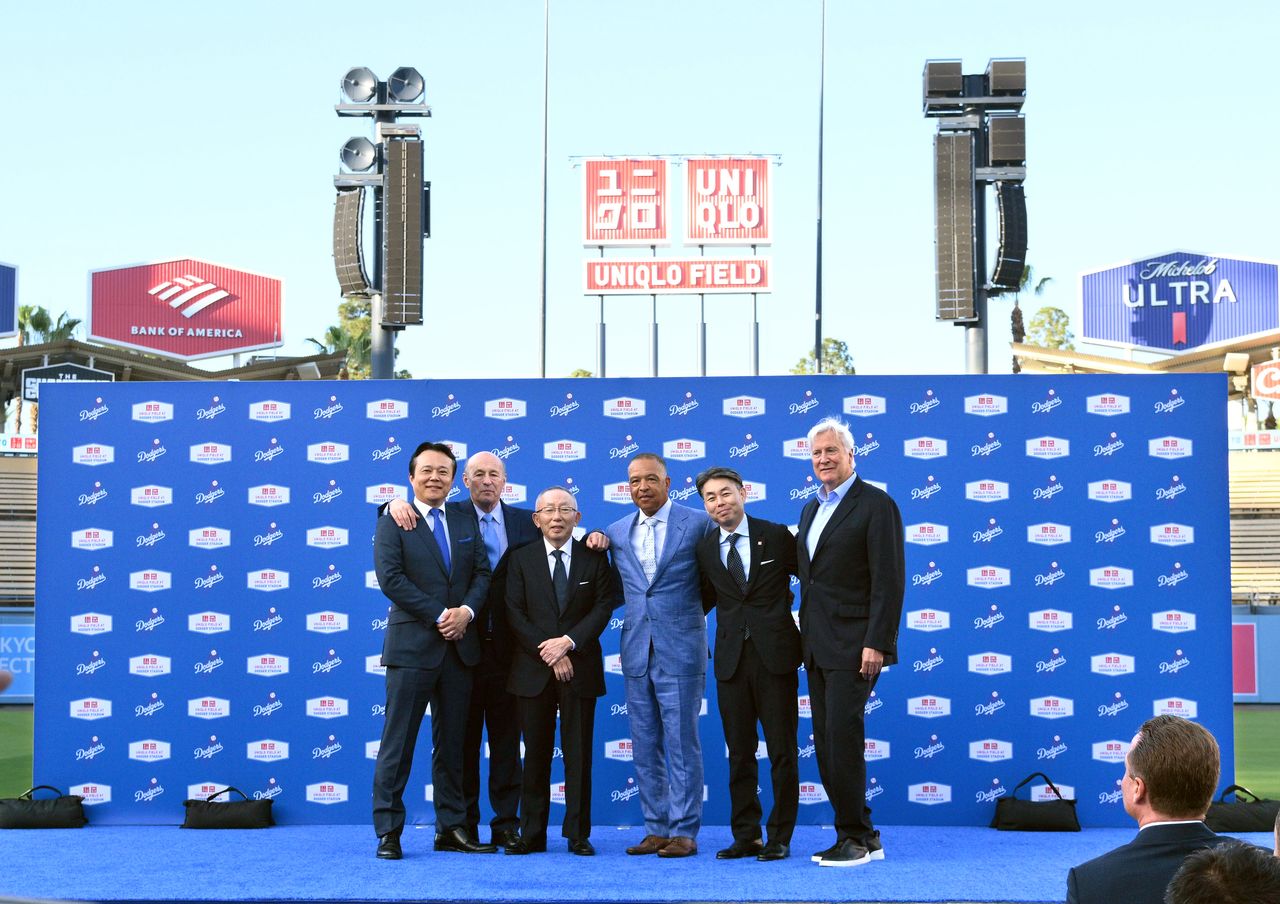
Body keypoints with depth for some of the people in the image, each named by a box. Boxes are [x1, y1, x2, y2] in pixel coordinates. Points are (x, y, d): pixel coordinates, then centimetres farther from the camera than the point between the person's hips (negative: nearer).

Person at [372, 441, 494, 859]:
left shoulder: (466, 523, 15)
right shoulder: (392, 524, 0)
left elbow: (482, 573, 8)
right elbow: (391, 578, -11)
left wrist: (466, 611, -11)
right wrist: (439, 616, -15)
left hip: (459, 646, 5)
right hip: (412, 646, -5)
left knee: (452, 742, 10)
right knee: (398, 742, -3)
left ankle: (451, 828, 16)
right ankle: (388, 831, 2)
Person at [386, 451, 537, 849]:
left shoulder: (527, 522, 9)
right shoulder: (449, 516, 4)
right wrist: (396, 504, -16)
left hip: (508, 648, 1)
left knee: (507, 739, 7)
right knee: (463, 739, 5)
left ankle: (507, 824, 13)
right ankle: (463, 826, 12)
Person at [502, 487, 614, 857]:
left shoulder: (594, 557, 6)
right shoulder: (521, 559, 5)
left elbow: (604, 607, -1)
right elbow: (515, 614, -1)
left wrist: (568, 642, -14)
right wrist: (548, 653, -10)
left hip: (580, 667, 0)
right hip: (533, 670, 0)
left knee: (578, 754, 2)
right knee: (535, 754, 4)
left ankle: (578, 834, 7)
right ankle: (532, 834, 8)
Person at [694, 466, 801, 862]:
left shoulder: (776, 536, -2)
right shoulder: (705, 549, 7)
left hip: (775, 654, -3)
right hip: (731, 658, 3)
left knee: (782, 751, 1)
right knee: (740, 752, 7)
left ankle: (780, 837, 9)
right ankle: (746, 836, 15)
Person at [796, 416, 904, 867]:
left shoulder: (876, 505, -7)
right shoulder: (811, 509, 18)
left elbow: (889, 582, -13)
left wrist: (876, 643, -19)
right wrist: (806, 636, 14)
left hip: (852, 645, -8)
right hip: (818, 645, 8)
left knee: (842, 738, -10)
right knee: (826, 744, 8)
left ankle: (855, 837, 1)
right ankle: (861, 836, 16)